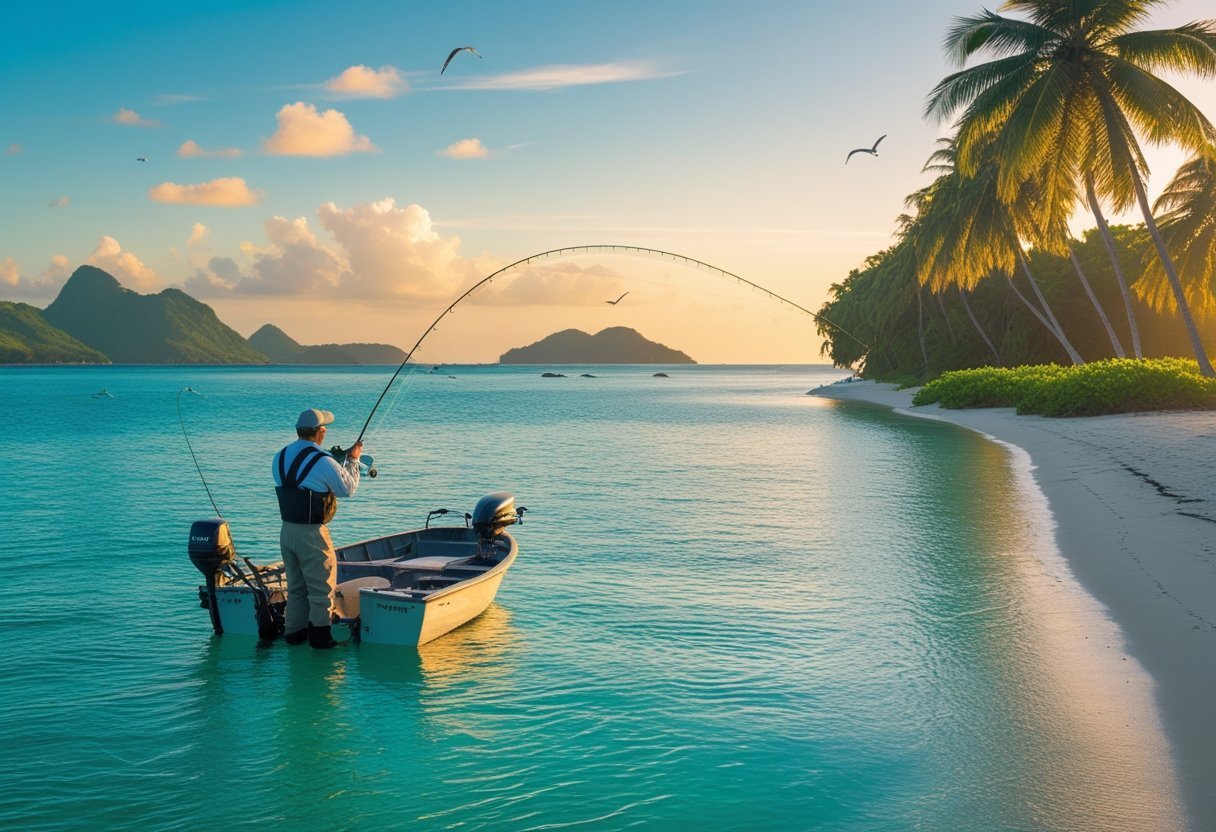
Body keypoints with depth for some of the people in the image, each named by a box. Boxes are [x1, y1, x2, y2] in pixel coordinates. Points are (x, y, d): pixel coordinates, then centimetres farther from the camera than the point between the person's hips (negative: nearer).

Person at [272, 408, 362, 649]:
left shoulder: (280, 457, 4)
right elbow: (348, 489, -5)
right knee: (321, 588, 5)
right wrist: (352, 460, 8)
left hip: (287, 530, 7)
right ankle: (320, 636, 7)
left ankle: (294, 633, 25)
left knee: (296, 587, 19)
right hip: (312, 534, -7)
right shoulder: (323, 462, -17)